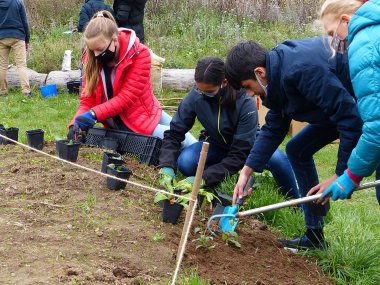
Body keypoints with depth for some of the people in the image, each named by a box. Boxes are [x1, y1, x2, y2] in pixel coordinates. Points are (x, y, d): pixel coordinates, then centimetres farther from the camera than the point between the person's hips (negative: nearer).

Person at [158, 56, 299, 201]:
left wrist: (204, 178, -40)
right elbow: (174, 133, -15)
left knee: (276, 158, -36)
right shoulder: (195, 97, -24)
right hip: (218, 146, 3)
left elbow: (239, 154, -33)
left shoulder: (245, 104, -33)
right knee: (185, 162, -29)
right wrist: (166, 167, -32)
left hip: (248, 146, -2)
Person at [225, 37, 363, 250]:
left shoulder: (302, 70, -34)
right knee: (297, 150, 11)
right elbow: (273, 129, 8)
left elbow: (350, 116, -31)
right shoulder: (278, 76, -3)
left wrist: (341, 174, -26)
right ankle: (315, 236, 17)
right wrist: (246, 172, 5)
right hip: (343, 105, 10)